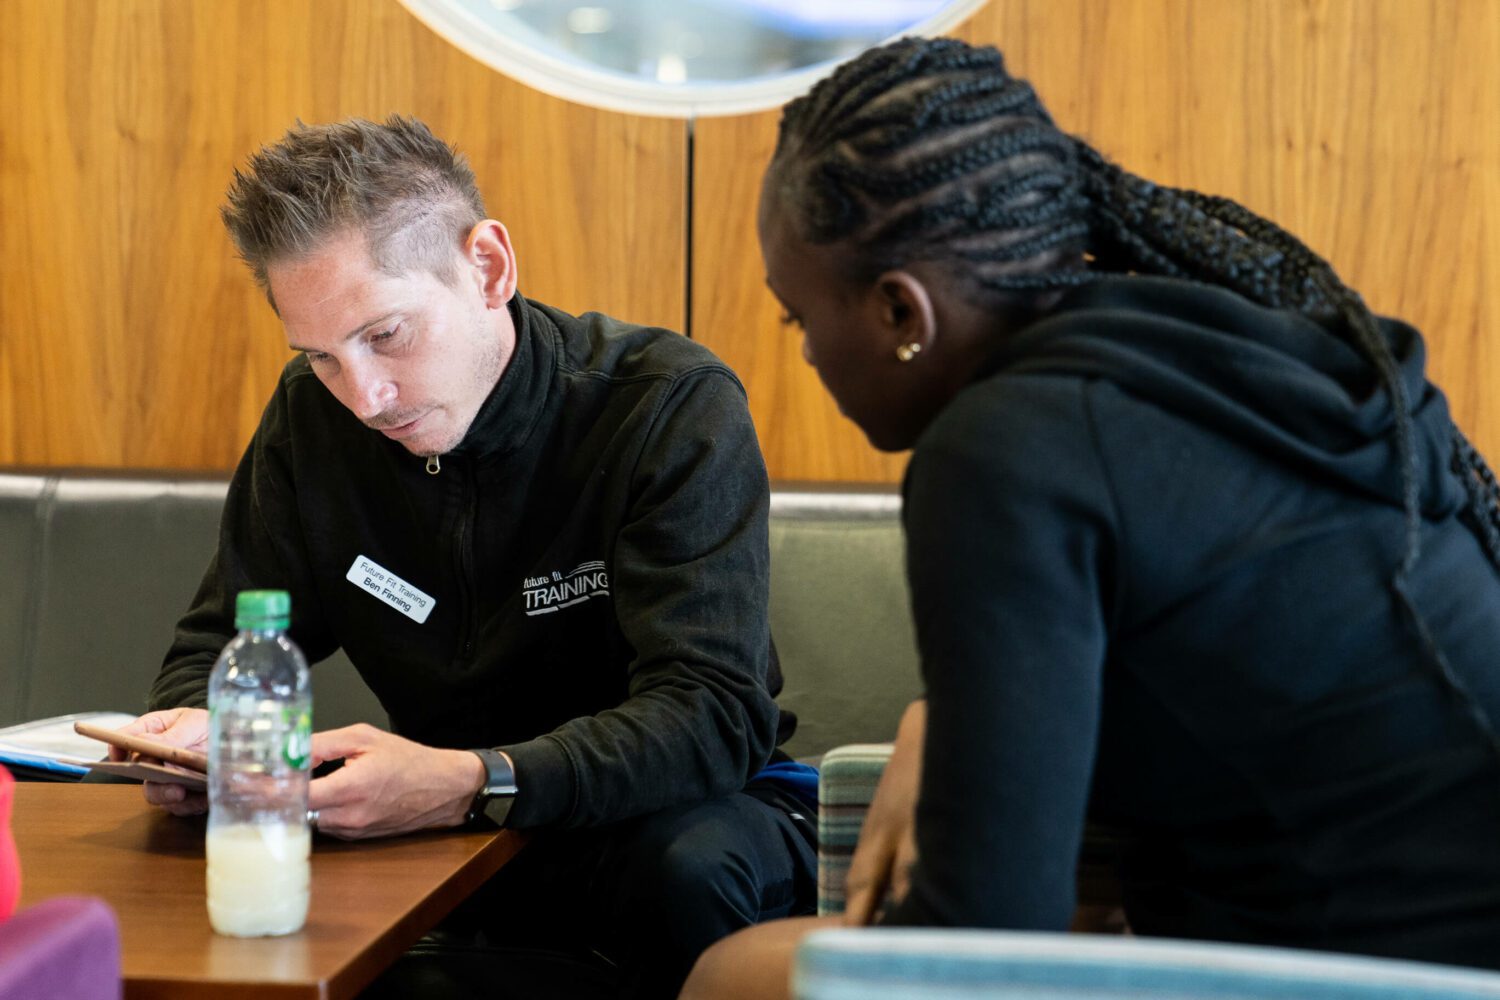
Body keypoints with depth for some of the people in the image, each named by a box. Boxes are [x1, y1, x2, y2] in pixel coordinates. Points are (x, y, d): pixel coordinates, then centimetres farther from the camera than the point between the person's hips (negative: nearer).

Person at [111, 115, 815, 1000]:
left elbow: (710, 714, -26)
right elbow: (226, 638, 7)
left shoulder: (674, 406, -17)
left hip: (664, 808, -4)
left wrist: (471, 784, -41)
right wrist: (197, 725, -19)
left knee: (693, 868, -38)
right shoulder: (313, 414, -2)